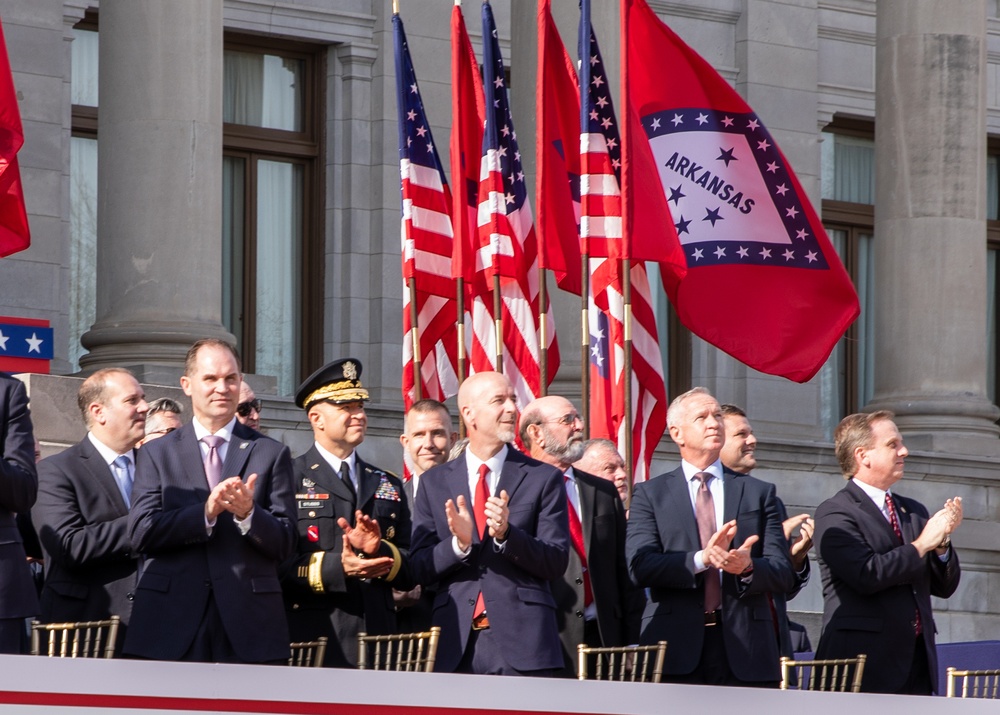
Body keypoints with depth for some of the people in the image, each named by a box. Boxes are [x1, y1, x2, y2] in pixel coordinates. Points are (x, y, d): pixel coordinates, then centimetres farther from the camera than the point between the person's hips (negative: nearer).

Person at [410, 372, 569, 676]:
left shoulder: (543, 478, 6)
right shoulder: (434, 482, 12)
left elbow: (557, 563, 0)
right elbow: (419, 568, 7)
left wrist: (506, 534, -15)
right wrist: (458, 544, -13)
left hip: (522, 640, -1)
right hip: (456, 645, 1)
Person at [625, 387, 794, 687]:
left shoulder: (759, 493, 16)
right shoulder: (650, 494, 11)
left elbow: (783, 572, 8)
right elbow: (640, 566, -4)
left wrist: (748, 568, -15)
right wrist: (700, 560, -18)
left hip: (743, 649, 2)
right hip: (677, 648, -2)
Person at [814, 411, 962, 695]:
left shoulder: (914, 511, 20)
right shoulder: (834, 513, -3)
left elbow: (944, 587, 18)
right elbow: (866, 575, -18)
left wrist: (941, 543, -1)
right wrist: (922, 544, -9)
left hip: (917, 661, 6)